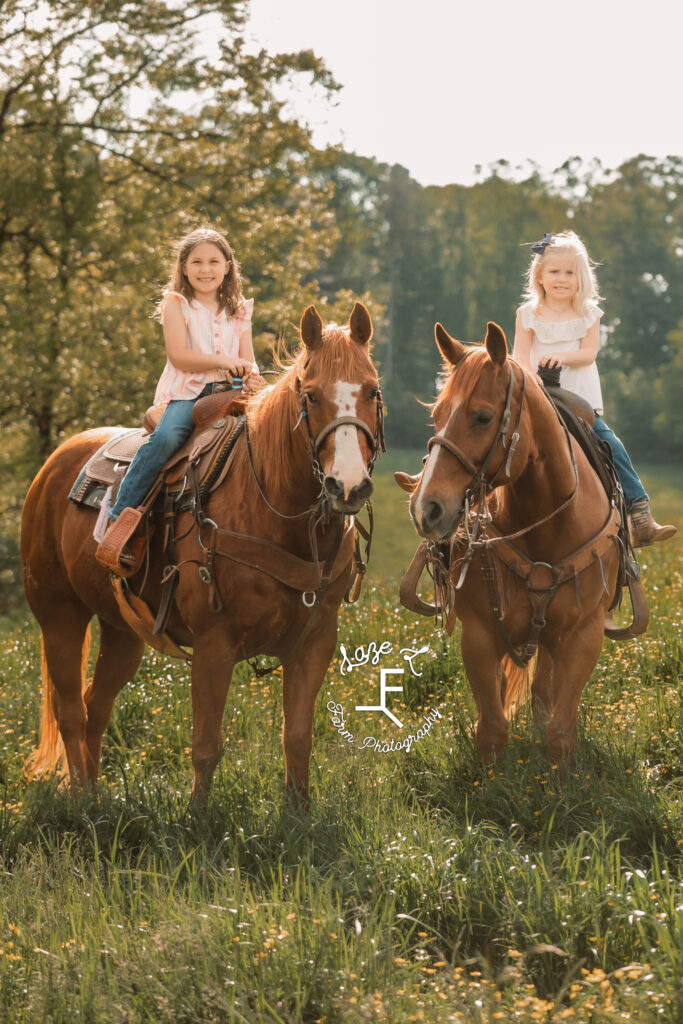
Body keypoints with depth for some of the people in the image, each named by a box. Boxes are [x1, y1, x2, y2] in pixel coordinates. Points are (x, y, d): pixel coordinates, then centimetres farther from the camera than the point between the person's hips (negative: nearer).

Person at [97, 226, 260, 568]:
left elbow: (247, 362, 12)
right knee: (165, 437, -32)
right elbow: (179, 355, -6)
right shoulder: (177, 305, 6)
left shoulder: (239, 312, 18)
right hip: (186, 392, -4)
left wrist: (250, 376, -11)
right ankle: (119, 518, -29)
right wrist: (224, 361, -14)